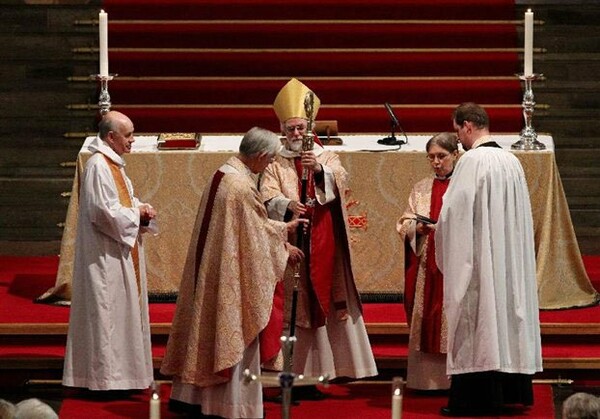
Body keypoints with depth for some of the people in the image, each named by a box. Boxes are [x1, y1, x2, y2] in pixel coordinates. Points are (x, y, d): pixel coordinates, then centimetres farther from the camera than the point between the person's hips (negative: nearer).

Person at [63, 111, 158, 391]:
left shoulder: (113, 163, 12)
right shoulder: (98, 166, -19)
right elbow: (101, 212, -24)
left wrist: (140, 209, 1)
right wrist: (136, 213, -14)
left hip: (121, 252, 10)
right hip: (104, 255, -10)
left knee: (123, 308, 14)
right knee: (106, 310, -5)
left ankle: (120, 368, 21)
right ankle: (105, 375, 0)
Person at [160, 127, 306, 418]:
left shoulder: (224, 173, 8)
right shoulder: (242, 187, -23)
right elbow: (256, 233, -14)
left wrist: (284, 227, 23)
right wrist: (285, 249, 2)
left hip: (210, 272, 9)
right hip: (232, 276, -9)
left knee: (205, 331, 15)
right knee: (233, 337, 0)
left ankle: (191, 395, 22)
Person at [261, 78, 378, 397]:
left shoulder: (327, 158, 11)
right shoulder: (276, 165, 9)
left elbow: (341, 182, -9)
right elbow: (268, 198, -6)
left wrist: (320, 170, -29)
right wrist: (287, 205, -27)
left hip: (323, 246, 1)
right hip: (289, 244, -1)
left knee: (320, 303, -1)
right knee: (293, 307, -5)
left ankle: (308, 378, 3)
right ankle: (293, 373, -4)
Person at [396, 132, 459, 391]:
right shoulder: (421, 189, 15)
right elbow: (404, 224, 12)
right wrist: (418, 227, -9)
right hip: (427, 264, 4)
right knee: (426, 321, 1)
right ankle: (428, 377, 4)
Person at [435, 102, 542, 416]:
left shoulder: (472, 160, -14)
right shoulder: (511, 161, 8)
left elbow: (454, 211, -15)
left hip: (477, 258, -7)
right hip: (509, 258, 7)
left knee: (476, 323, -4)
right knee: (505, 313, 12)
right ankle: (510, 388, 16)